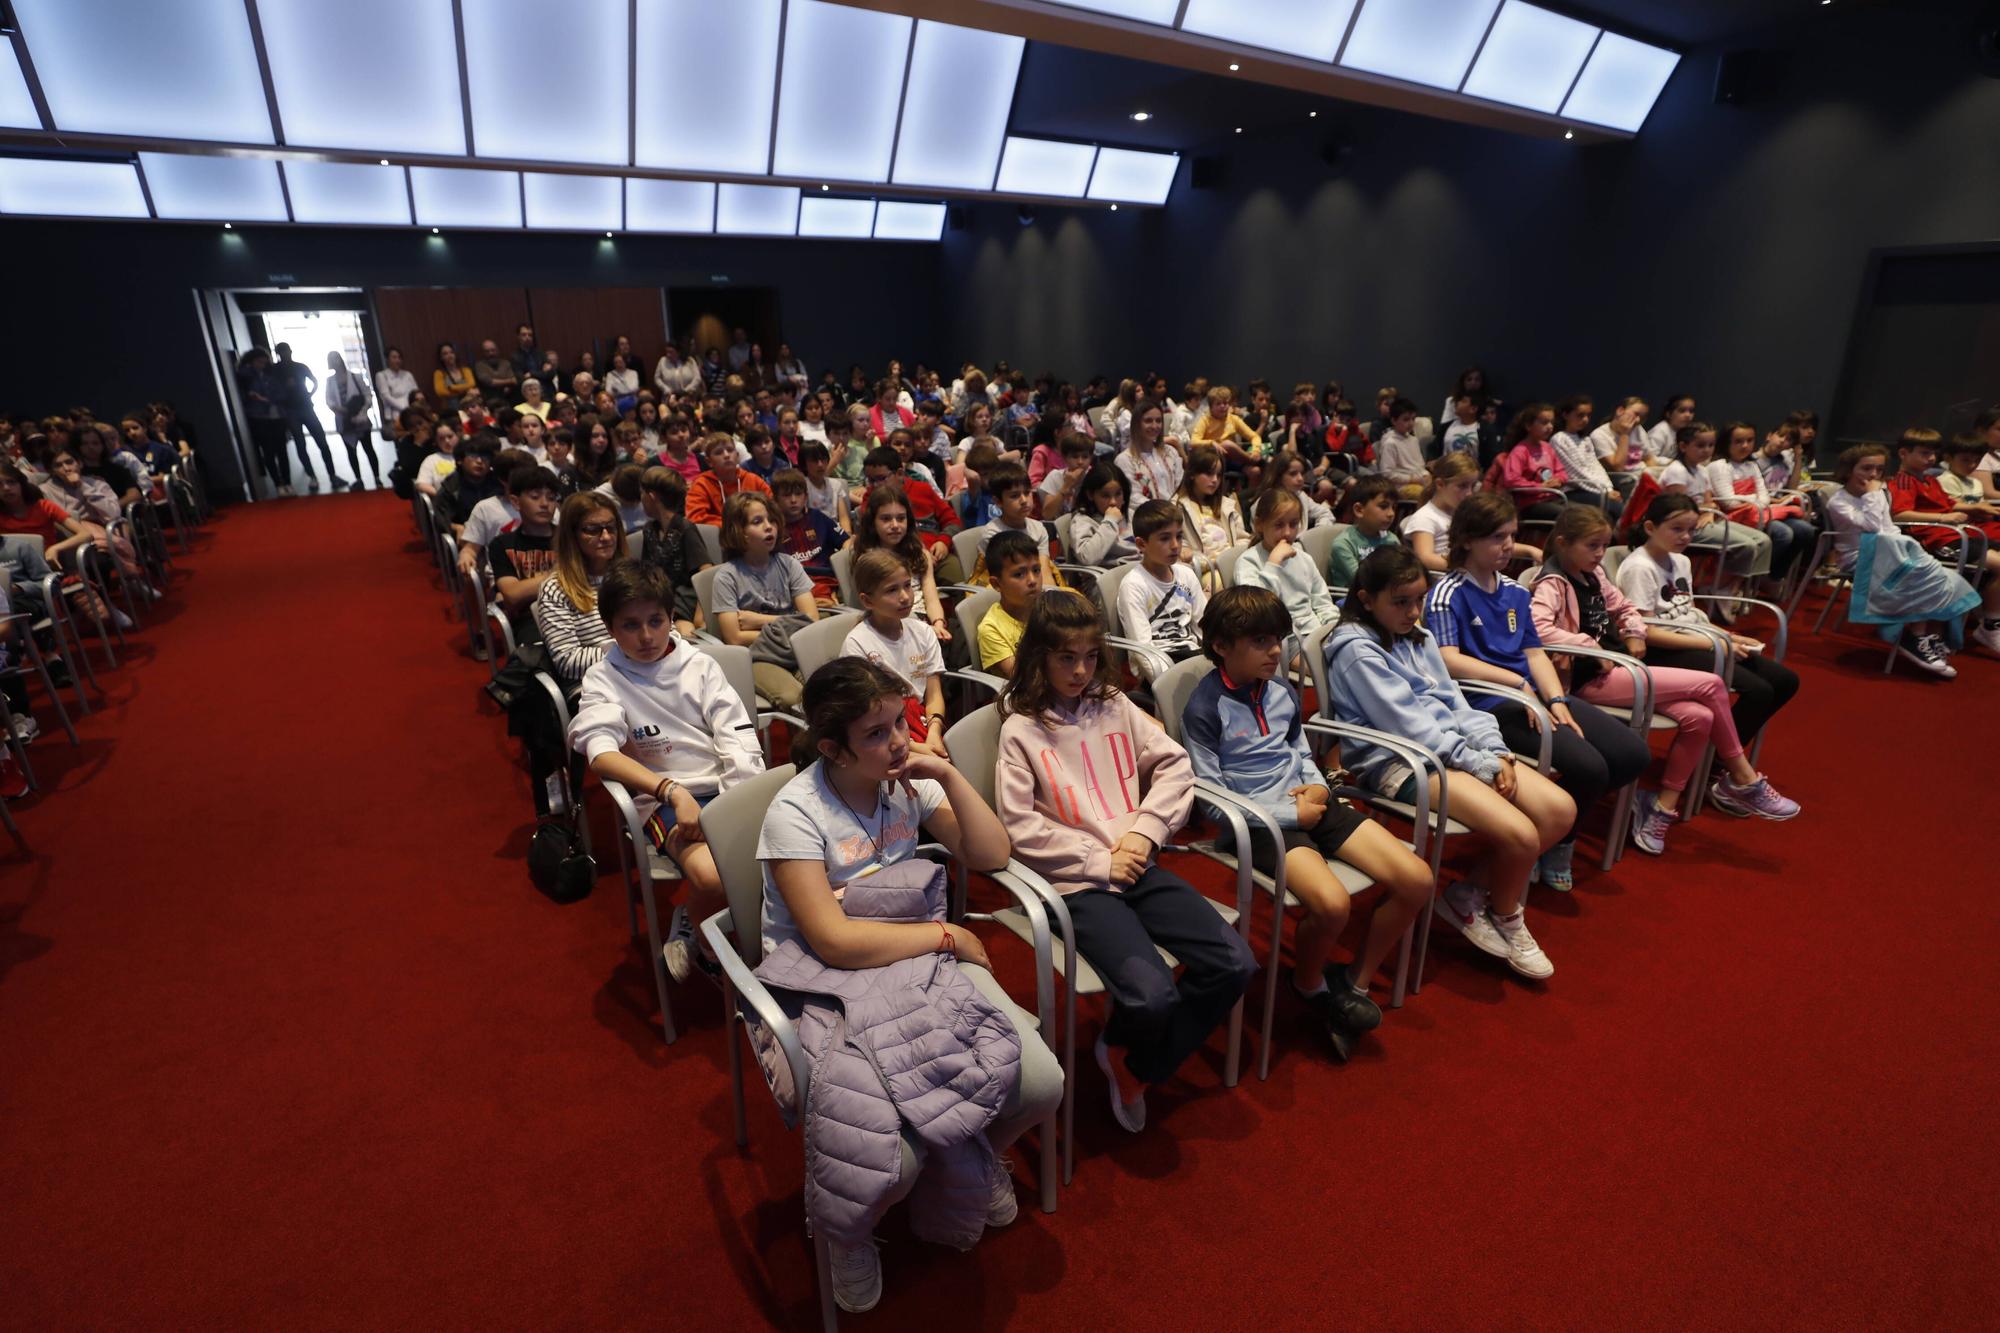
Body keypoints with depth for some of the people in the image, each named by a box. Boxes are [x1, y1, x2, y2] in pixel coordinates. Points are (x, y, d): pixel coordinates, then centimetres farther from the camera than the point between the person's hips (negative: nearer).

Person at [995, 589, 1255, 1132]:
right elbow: (1019, 825, -9)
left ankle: (1134, 1067, 10)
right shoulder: (1021, 729, -2)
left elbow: (1175, 765, 9)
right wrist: (1099, 862, -11)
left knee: (1234, 963, -10)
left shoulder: (1114, 706, 11)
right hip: (1078, 883, -5)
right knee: (1153, 996, -26)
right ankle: (1118, 1044, 15)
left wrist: (1146, 830, -6)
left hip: (1138, 866, 5)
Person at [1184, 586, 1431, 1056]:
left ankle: (1355, 982, 14)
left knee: (1415, 879, -7)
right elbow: (1213, 797, -12)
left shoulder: (1284, 693, 10)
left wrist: (1317, 785, 2)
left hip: (1310, 805, 7)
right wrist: (1291, 814, -13)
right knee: (1332, 903, -31)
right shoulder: (1204, 709, -11)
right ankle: (1309, 983, 6)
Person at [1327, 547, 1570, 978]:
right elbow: (1409, 725, -15)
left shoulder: (1419, 638, 16)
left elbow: (1455, 702, 13)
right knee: (1521, 835, -21)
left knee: (1560, 809, -5)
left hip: (1456, 745, 9)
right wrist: (1482, 765, -14)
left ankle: (1469, 894, 8)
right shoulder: (1356, 651, -10)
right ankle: (1506, 919, 12)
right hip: (1399, 761, -9)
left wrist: (1496, 752, -3)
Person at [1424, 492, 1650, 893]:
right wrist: (1518, 682, -22)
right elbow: (1449, 660, -22)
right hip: (1491, 705, -8)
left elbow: (1535, 653, 13)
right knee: (1589, 767, -25)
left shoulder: (1514, 592, 17)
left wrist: (1557, 701, -4)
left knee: (1633, 754, -4)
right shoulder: (1447, 595, -8)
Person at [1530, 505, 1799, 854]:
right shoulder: (1552, 584, -12)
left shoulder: (1594, 575, 15)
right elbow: (1537, 628, -30)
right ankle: (1742, 779, 8)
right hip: (1591, 680, -9)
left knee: (1698, 717, -10)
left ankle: (1663, 808, 3)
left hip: (1615, 669, 9)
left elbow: (1624, 608, 29)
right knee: (1711, 685, -11)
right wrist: (1591, 646, -22)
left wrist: (1634, 634, 8)